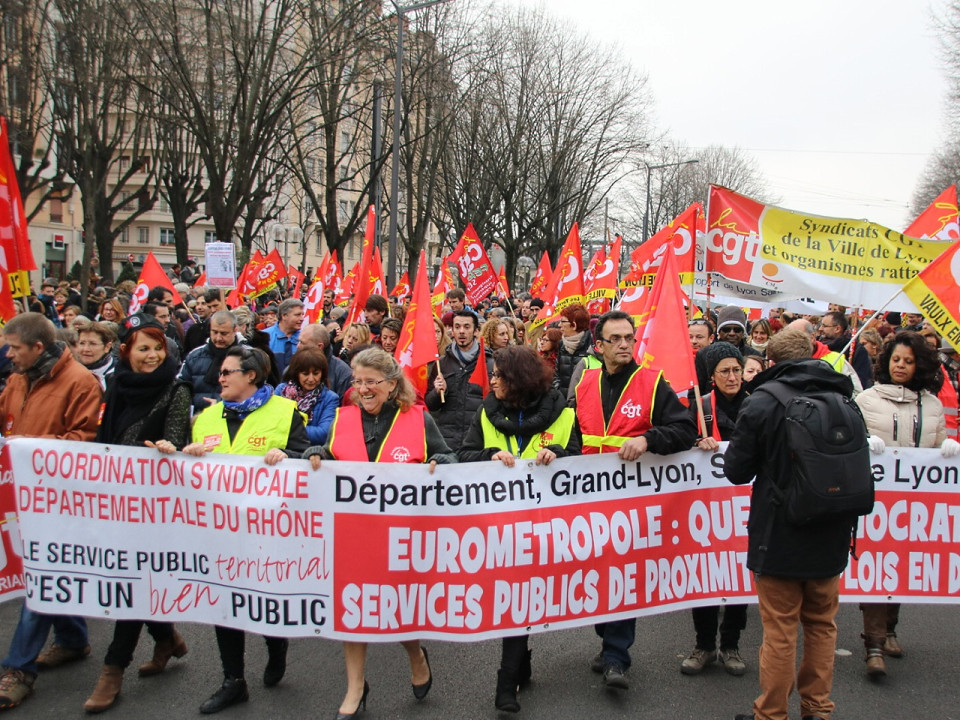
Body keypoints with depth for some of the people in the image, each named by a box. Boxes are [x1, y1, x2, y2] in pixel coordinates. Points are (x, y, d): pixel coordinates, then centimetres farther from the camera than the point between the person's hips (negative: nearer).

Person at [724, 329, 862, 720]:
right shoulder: (845, 399, 0)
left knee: (780, 632, 6)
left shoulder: (760, 403, -14)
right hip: (831, 537, 5)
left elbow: (736, 470, -9)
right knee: (821, 625, 19)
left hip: (779, 537, -4)